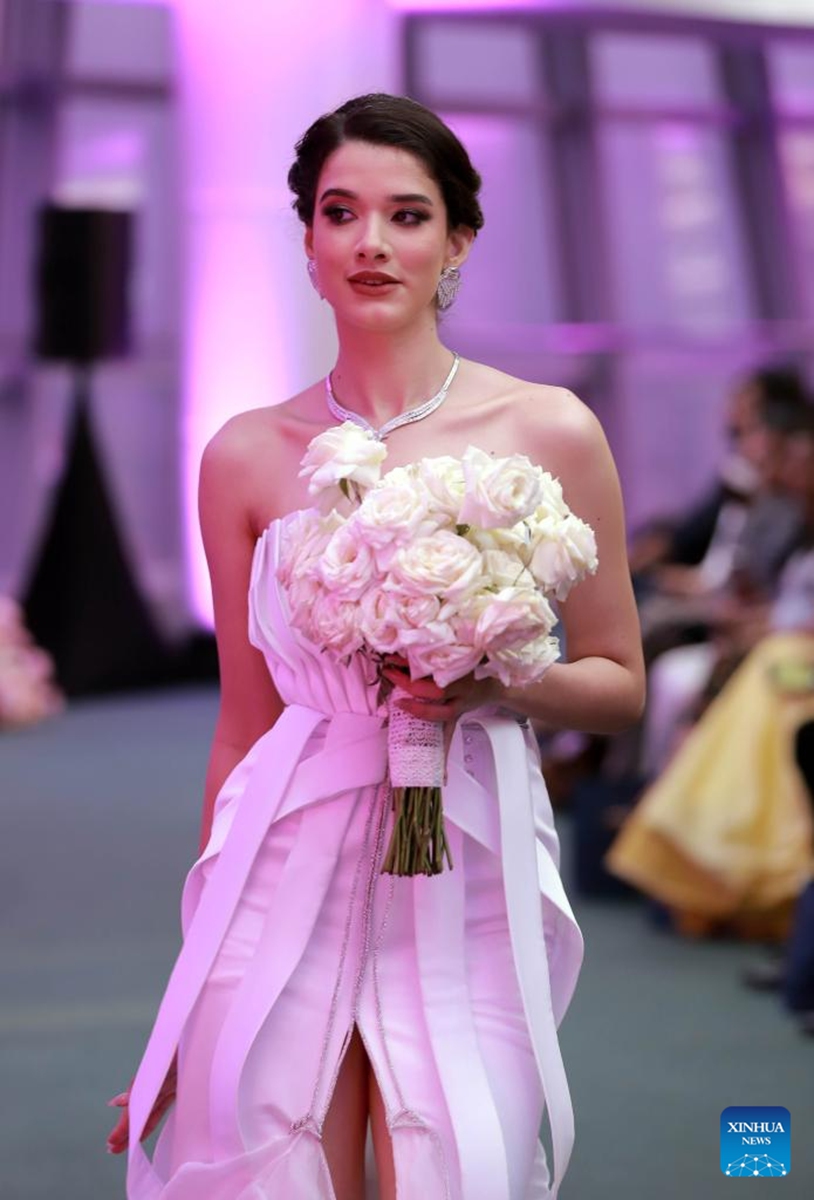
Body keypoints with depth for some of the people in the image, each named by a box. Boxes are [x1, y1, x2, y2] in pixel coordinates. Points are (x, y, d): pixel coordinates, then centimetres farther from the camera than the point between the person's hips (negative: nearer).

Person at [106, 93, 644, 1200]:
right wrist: (193, 993, 11)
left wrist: (499, 684, -13)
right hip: (287, 878, 1)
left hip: (468, 886, -1)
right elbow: (244, 724, 9)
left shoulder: (549, 432, 0)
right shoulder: (247, 455, 4)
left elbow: (620, 684, 9)